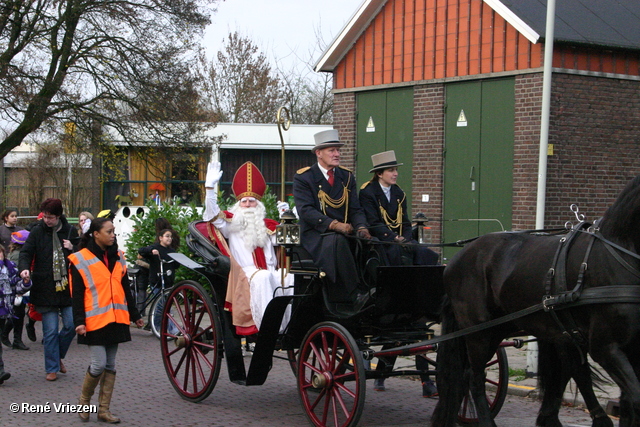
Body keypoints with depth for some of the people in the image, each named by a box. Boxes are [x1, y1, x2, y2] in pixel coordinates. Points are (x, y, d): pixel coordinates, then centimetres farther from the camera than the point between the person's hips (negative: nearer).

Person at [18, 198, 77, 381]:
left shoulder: (70, 231, 6)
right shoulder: (37, 232, 2)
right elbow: (26, 252, -3)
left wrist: (73, 249, -8)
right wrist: (24, 268, -23)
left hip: (68, 287, 2)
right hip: (46, 289, -2)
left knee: (71, 325, -1)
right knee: (50, 330, 1)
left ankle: (58, 355, 26)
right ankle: (52, 368, 13)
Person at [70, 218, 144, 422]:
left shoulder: (118, 257, 12)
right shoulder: (81, 260, -6)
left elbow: (125, 289, 19)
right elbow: (77, 294, -8)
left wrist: (135, 315, 19)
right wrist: (79, 321, -16)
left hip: (115, 319, 6)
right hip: (95, 321, -6)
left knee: (110, 365, 7)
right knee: (99, 364, -10)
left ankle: (104, 409, 13)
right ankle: (84, 401, 13)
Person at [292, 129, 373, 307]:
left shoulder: (347, 177, 17)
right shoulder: (303, 177, 1)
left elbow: (356, 209, 10)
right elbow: (306, 210, -12)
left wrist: (362, 228, -13)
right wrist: (333, 225, -25)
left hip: (344, 234, 5)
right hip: (315, 236, -5)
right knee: (337, 241, -37)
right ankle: (357, 295, -38)